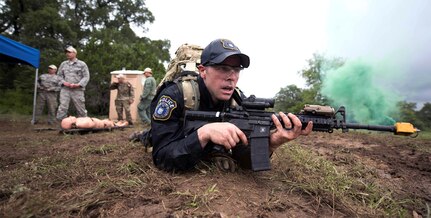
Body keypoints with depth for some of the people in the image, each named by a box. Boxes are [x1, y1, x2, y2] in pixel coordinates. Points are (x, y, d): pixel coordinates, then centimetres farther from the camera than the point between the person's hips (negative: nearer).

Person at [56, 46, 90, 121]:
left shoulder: (82, 64, 5)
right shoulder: (63, 64, 16)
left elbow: (86, 77, 0)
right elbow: (59, 75, 18)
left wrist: (78, 84, -13)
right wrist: (63, 82, -3)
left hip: (77, 90, -2)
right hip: (65, 89, 3)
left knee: (81, 109, 3)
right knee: (62, 108, -5)